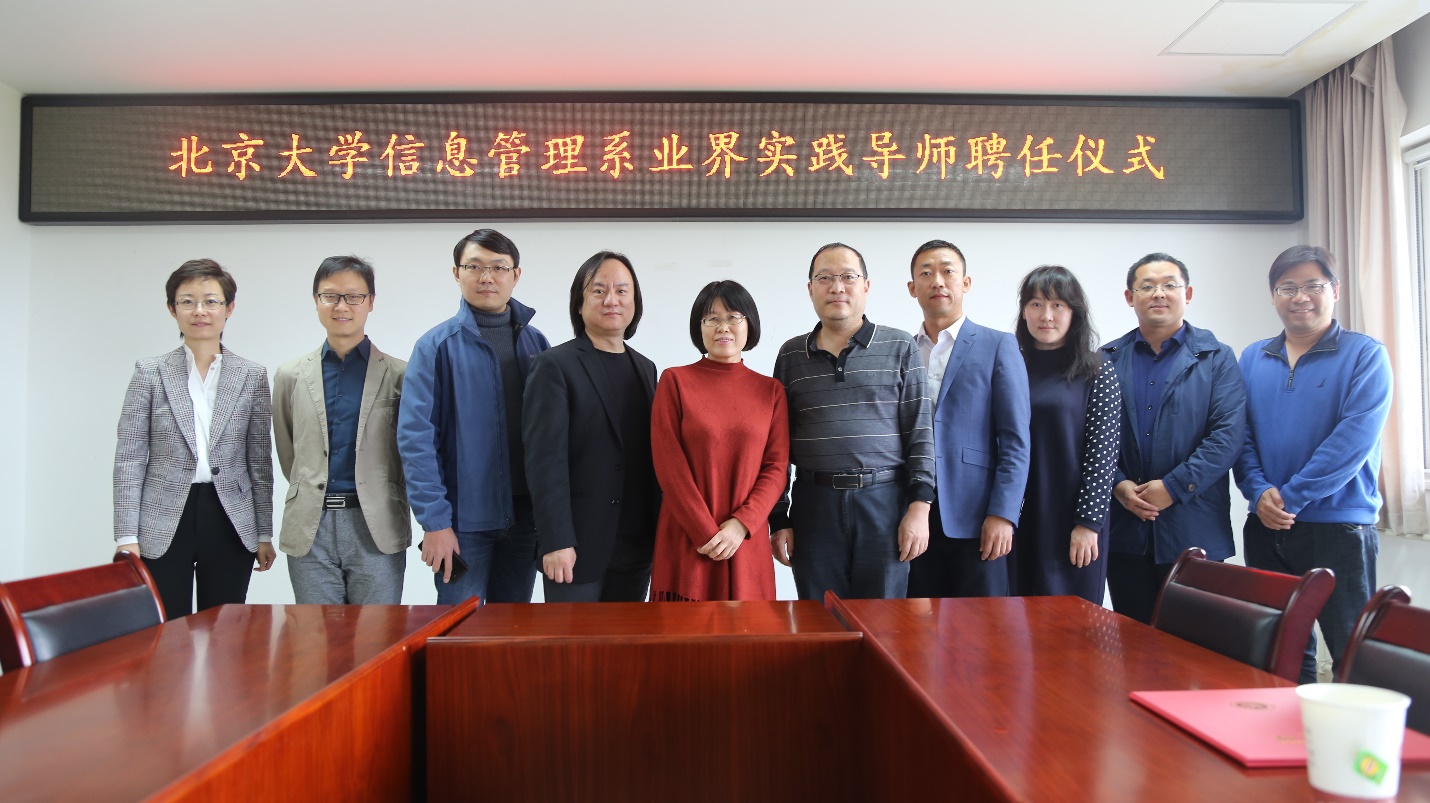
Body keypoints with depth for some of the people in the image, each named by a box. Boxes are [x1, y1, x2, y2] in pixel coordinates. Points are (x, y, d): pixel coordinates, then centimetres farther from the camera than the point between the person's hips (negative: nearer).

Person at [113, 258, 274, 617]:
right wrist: (127, 536, -5)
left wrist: (264, 533, 6)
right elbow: (129, 459, 1)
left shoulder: (252, 376, 5)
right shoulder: (150, 372, 2)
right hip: (163, 527, -1)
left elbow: (260, 461, 7)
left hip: (230, 523, 1)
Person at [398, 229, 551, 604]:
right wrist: (435, 521, -15)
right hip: (464, 517, -3)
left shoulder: (535, 342, 6)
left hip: (525, 513, 4)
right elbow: (416, 438, -10)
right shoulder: (438, 345, -5)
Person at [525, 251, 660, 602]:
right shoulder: (555, 366, -6)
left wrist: (658, 530, 9)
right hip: (577, 546, -5)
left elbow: (651, 454, 13)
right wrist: (556, 541, -18)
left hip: (636, 547, 6)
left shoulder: (645, 368, 12)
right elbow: (546, 459, -13)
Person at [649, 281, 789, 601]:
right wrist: (706, 532, -11)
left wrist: (740, 525, -11)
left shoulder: (771, 390, 7)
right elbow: (668, 464, -5)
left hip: (747, 542, 2)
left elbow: (777, 467, 2)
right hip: (685, 541, -2)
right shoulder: (675, 380, 0)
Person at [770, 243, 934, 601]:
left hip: (885, 503, -1)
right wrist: (779, 520, 6)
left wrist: (919, 507, -7)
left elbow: (920, 432, 1)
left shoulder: (900, 348, 4)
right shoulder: (791, 355, 9)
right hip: (814, 506, 2)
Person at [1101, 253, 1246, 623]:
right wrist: (1118, 485, -10)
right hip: (1124, 528, 2)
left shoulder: (1216, 358, 4)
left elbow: (1229, 433, -7)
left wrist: (1175, 487, -14)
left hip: (1193, 530, -1)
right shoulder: (1107, 360, 9)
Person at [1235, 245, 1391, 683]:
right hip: (1266, 529, 4)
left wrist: (1290, 497, -16)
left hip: (1338, 527, -4)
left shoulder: (1365, 355, -3)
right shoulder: (1253, 359, 9)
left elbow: (1354, 439, -14)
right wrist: (1259, 493, -10)